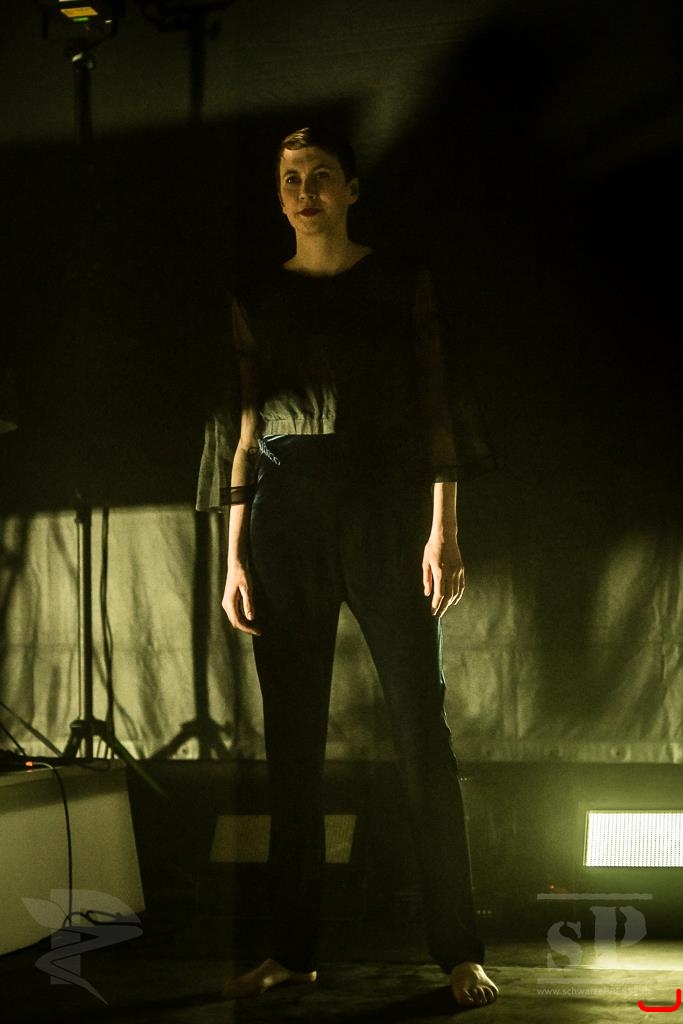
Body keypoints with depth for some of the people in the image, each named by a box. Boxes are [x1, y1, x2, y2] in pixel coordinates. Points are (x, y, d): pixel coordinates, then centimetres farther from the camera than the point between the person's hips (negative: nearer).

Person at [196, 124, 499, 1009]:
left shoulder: (403, 281, 7)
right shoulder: (259, 298, 13)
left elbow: (434, 408, 3)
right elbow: (245, 430, 11)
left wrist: (444, 529, -7)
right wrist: (235, 553, 4)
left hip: (386, 509, -2)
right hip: (286, 517, 3)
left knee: (421, 728, -7)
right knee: (292, 738, 3)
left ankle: (461, 952, -2)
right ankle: (293, 951, 9)